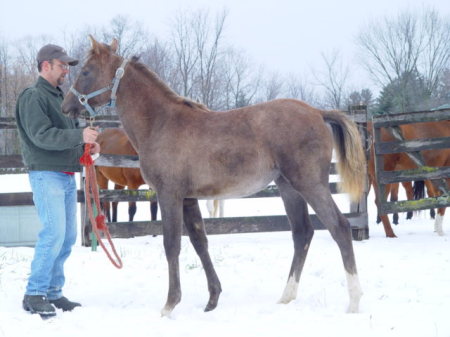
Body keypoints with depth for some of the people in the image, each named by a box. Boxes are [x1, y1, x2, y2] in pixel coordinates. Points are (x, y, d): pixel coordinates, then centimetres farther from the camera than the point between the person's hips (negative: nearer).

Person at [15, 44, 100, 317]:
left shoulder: (59, 97, 18)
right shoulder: (33, 97, -9)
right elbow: (41, 135, -20)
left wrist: (87, 144, 6)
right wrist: (79, 136, -25)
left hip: (67, 175, 9)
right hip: (47, 174, -9)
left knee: (68, 237, 9)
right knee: (54, 233, -15)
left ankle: (53, 292, 17)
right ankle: (34, 294, -7)